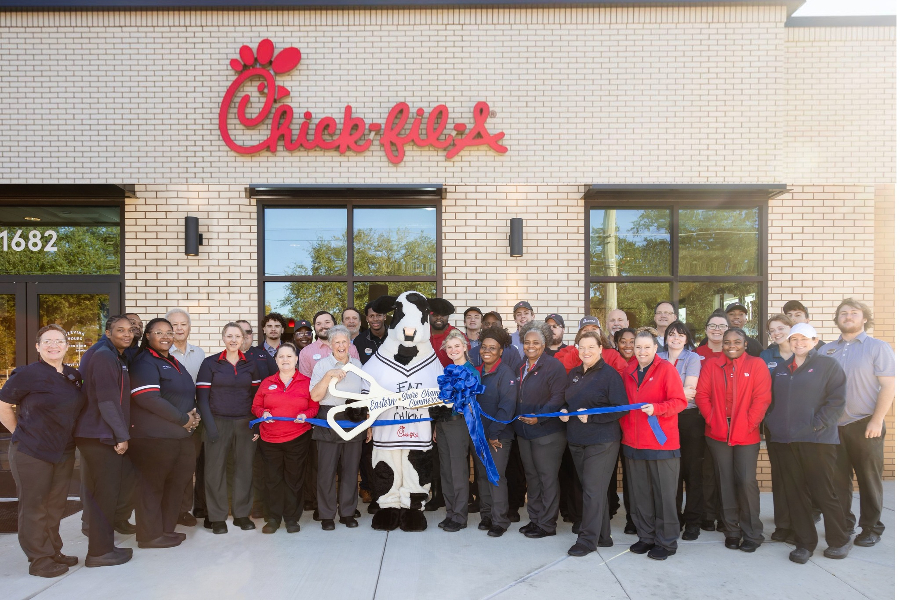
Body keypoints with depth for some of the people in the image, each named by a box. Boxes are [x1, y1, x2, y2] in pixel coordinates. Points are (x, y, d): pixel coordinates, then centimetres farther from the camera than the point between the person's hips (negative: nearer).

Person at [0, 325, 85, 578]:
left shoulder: (74, 376, 7)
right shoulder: (28, 374, -11)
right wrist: (22, 433, -4)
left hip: (64, 452, 6)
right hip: (31, 453, -6)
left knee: (56, 505, 15)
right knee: (34, 507, 4)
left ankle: (54, 552, 28)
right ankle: (40, 560, 15)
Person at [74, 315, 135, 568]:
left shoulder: (119, 358, 17)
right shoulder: (104, 357, -13)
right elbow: (107, 400, -18)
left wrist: (123, 431, 15)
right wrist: (122, 435, -15)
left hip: (109, 436, 9)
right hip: (100, 436, -9)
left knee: (107, 493, 16)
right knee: (104, 494, -2)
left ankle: (104, 545, 27)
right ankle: (99, 552, 8)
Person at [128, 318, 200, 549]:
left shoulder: (174, 363, 19)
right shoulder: (144, 363, -9)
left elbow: (187, 395, 25)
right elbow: (149, 398, -21)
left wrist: (194, 414, 3)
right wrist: (183, 419, -16)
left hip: (181, 434, 9)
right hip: (154, 436, -9)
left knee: (177, 482, 14)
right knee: (152, 484, 1)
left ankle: (166, 529, 27)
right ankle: (150, 535, 13)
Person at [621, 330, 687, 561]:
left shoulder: (666, 369, -6)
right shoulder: (629, 372, 11)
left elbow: (679, 401, -11)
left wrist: (656, 408, -26)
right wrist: (624, 427, 8)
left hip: (661, 441, -5)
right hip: (633, 442, 5)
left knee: (664, 494, 3)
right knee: (639, 494, 12)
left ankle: (666, 541, 17)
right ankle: (646, 537, 26)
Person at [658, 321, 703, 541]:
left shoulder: (692, 358, 1)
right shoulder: (658, 359, 10)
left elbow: (689, 390, -9)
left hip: (690, 418, -2)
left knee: (692, 470, 2)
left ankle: (692, 521, 12)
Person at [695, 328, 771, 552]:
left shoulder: (757, 364, 0)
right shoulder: (711, 365, 5)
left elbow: (762, 398, -5)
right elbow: (702, 394, 3)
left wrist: (749, 423, -10)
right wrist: (711, 419, -5)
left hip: (746, 435, -2)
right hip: (718, 433, 2)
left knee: (746, 481, -6)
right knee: (726, 482, 8)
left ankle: (752, 534, 12)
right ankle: (731, 531, 21)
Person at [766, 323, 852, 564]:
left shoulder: (828, 365, 1)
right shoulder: (780, 370, 18)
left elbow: (837, 400, -7)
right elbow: (771, 400, 21)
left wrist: (816, 425, -14)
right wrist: (773, 425, 7)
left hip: (817, 440, -5)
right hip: (785, 441, 5)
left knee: (823, 492, 0)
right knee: (796, 494, 7)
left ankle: (840, 540, 22)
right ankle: (805, 543, 17)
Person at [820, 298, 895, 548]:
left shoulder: (878, 348, -2)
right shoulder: (826, 350, 10)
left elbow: (888, 386, -8)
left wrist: (877, 421, -14)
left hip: (865, 425, -4)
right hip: (833, 425, 4)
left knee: (869, 478, 6)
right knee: (838, 478, 10)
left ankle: (871, 528, 19)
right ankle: (843, 523, 23)